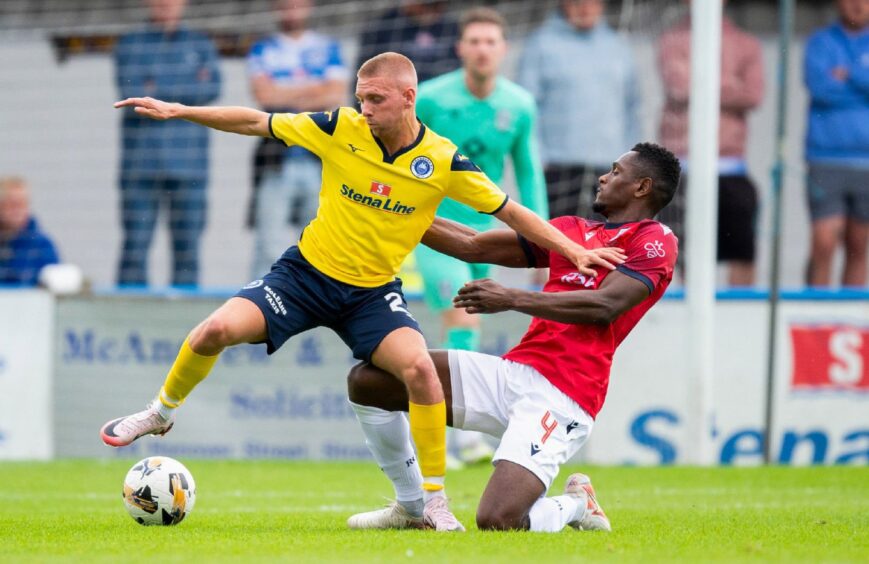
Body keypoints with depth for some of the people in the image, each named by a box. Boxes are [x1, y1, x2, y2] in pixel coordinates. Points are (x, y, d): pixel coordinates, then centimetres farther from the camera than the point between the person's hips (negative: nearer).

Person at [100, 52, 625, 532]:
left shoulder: (444, 161, -13)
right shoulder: (340, 129, -12)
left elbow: (509, 211, -4)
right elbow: (257, 122, -2)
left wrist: (574, 250, -10)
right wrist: (178, 111, -4)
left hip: (374, 292, -1)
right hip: (306, 272, 1)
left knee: (420, 369, -26)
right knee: (217, 330, -19)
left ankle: (435, 502, -9)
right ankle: (162, 411, 12)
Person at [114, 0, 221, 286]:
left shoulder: (201, 45, 13)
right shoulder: (129, 45, 10)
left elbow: (212, 89, -3)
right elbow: (129, 92, -4)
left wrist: (157, 90, -7)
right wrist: (187, 90, -4)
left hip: (187, 165, 1)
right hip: (140, 164, -1)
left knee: (188, 242, -2)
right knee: (135, 243, -5)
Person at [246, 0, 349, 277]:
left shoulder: (328, 48, 13)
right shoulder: (262, 50, 11)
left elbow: (336, 98, 0)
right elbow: (264, 94, -5)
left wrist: (287, 98, -5)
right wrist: (315, 88, -2)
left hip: (320, 157, 1)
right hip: (277, 155, -1)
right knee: (270, 238, -8)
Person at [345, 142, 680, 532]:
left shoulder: (654, 240, 0)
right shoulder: (572, 229, 23)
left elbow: (604, 306, -15)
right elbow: (474, 246, 25)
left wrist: (512, 299, -21)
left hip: (560, 396, -8)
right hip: (512, 371, 8)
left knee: (497, 522, -25)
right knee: (368, 379, -1)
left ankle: (575, 506, 9)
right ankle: (413, 506, 15)